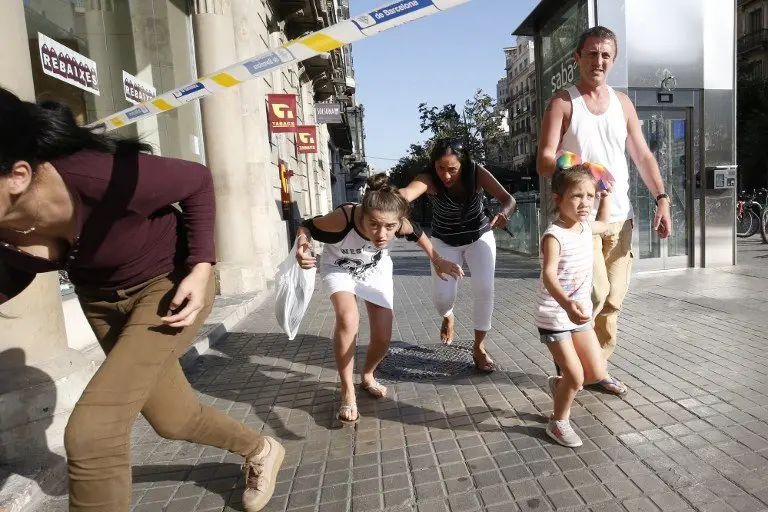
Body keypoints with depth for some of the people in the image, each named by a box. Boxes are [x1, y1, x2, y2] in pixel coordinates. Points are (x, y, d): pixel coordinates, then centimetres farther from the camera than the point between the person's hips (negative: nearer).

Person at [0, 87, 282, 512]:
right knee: (172, 419, 17)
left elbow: (197, 181, -18)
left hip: (168, 284, -6)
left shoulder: (102, 175, -35)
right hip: (100, 298, 7)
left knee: (91, 431, -17)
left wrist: (201, 267, -24)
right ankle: (261, 451, 46)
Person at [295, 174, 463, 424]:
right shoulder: (343, 218, -43)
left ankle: (367, 377, 36)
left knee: (383, 339, 1)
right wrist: (301, 248, -45)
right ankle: (347, 392, -10)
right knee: (348, 318, -31)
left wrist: (438, 261, -6)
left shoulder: (399, 224, -33)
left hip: (377, 270, 3)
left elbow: (417, 234, -9)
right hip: (339, 268, -2)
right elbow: (306, 226, -25)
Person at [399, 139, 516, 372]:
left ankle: (479, 347, 8)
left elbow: (508, 199, -30)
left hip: (479, 236, 1)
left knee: (484, 290, -15)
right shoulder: (429, 179, -29)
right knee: (442, 296, -10)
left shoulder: (477, 173, -25)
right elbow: (408, 192, -51)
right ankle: (448, 317, 31)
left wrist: (504, 213, -55)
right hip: (445, 241, 0)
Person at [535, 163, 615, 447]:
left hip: (580, 314, 8)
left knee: (598, 374, 8)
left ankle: (560, 385, 37)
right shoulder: (554, 236, -22)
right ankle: (558, 422, 20)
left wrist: (606, 193, 28)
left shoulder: (586, 228, 4)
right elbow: (549, 275, -37)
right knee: (576, 376, -5)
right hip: (554, 317, -8)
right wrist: (567, 304, -53)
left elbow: (604, 223, 31)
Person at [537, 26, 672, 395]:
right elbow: (543, 162, -11)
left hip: (619, 217, 6)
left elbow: (643, 156, 14)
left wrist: (661, 199, 3)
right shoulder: (563, 103, -1)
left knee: (613, 300, 7)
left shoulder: (622, 103, 14)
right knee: (595, 292, -14)